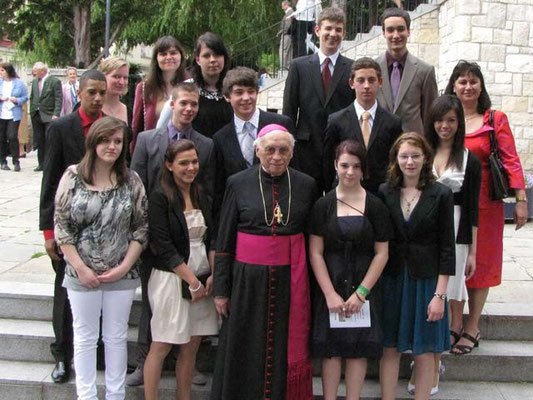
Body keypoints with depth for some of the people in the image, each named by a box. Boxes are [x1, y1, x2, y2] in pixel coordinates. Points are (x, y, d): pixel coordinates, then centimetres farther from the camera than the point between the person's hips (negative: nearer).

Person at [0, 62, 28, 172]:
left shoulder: (19, 83, 2)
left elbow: (25, 98, 4)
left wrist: (17, 100, -14)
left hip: (14, 115, -2)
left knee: (12, 137, -12)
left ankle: (16, 162, -2)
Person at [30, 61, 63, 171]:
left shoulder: (54, 81, -7)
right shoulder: (34, 81, 12)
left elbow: (59, 99, -11)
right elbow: (32, 97, 19)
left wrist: (56, 114, -17)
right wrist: (32, 111, 11)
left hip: (49, 116, -6)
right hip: (36, 116, 6)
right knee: (39, 141, 8)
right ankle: (41, 163, 15)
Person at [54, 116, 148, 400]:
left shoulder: (131, 181, -2)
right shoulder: (73, 176, -5)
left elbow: (142, 227, 0)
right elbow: (61, 225, -5)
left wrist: (125, 266, -8)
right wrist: (80, 268, -9)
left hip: (122, 275, 1)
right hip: (82, 274, -1)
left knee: (117, 336, 12)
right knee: (85, 336, 12)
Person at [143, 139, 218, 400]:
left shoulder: (201, 196, 11)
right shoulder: (160, 198, -9)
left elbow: (211, 239, 13)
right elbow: (164, 246, -14)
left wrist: (213, 275, -1)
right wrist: (192, 281, -13)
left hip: (201, 280, 6)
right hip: (171, 279, -6)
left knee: (191, 345, 10)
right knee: (161, 346, -1)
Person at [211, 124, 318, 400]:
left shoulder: (306, 185, 3)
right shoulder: (238, 183, 0)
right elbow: (223, 240, 2)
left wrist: (312, 282, 3)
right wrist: (221, 289, 0)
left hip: (290, 280, 1)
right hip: (247, 279, -1)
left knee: (287, 351, 6)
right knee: (245, 353, 7)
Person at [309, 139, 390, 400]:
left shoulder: (375, 206, 0)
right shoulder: (323, 205, 0)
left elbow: (381, 254, -1)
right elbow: (315, 253, -3)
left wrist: (360, 293, -8)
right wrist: (330, 294, -10)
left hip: (363, 286, 0)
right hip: (329, 286, 0)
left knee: (358, 348, 4)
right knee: (330, 347, 2)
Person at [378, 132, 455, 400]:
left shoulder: (441, 195, -5)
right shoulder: (385, 193, 2)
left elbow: (447, 247, -5)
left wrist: (440, 294, -9)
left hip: (426, 280, -2)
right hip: (391, 279, 2)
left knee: (424, 353, 6)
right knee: (390, 348, 7)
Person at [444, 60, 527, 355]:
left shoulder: (496, 120, 1)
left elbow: (510, 160, -2)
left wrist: (521, 199, -9)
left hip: (484, 203, -1)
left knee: (479, 262, 5)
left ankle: (471, 328, 14)